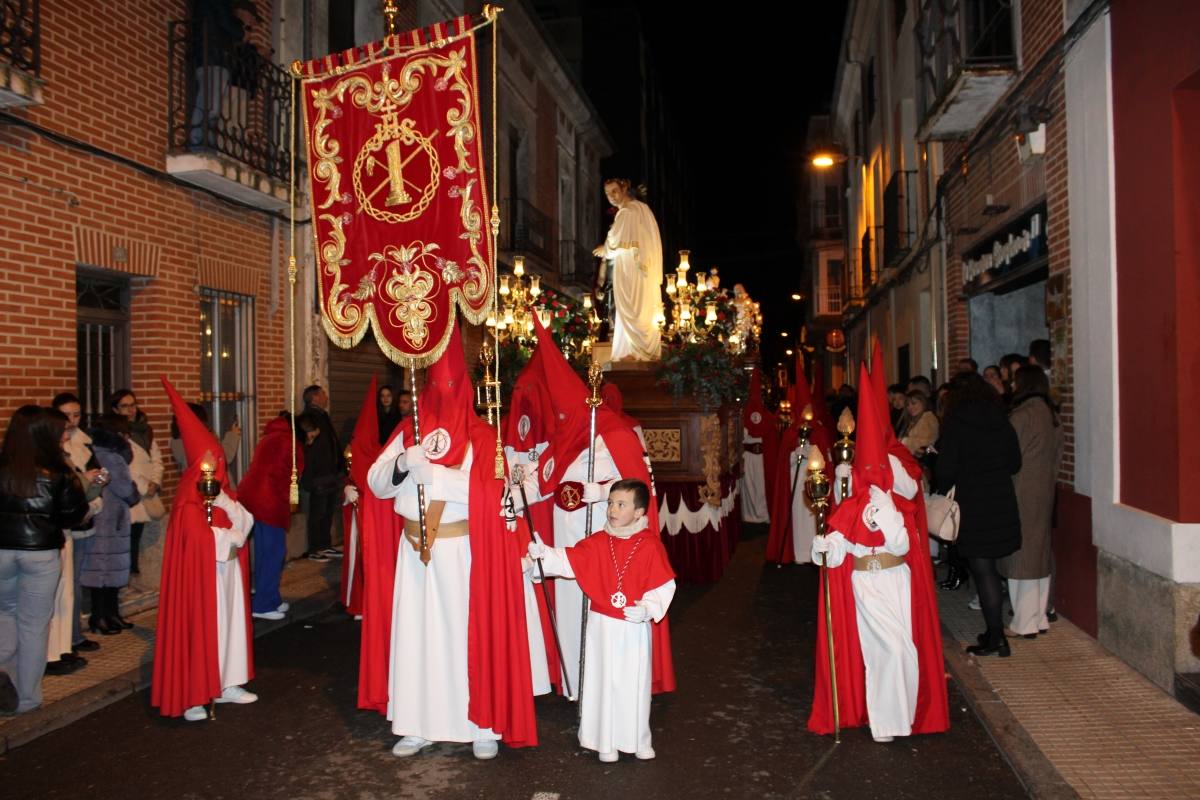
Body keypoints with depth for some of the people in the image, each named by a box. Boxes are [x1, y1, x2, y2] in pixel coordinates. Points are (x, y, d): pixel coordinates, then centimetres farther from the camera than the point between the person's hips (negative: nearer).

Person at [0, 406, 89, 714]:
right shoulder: (58, 474, -10)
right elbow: (72, 516, -5)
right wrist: (75, 486, 9)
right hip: (41, 553, -2)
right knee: (34, 625, 9)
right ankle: (26, 698, 15)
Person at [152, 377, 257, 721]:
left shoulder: (220, 488, 11)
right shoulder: (190, 495, -12)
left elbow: (246, 521, 2)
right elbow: (199, 535, -23)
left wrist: (226, 502, -15)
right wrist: (232, 537, -8)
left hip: (227, 569, 8)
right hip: (201, 571, -8)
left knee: (229, 623, 10)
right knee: (198, 627, -4)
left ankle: (225, 684, 19)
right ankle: (190, 697, 1)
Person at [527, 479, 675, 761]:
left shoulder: (650, 545, -11)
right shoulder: (597, 543, -2)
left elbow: (663, 585, -11)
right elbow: (569, 560, -5)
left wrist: (647, 608, -23)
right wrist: (544, 554, -19)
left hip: (635, 626, -2)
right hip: (602, 624, 2)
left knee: (635, 683, 9)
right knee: (603, 682, 9)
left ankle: (639, 740, 27)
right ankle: (606, 741, 22)